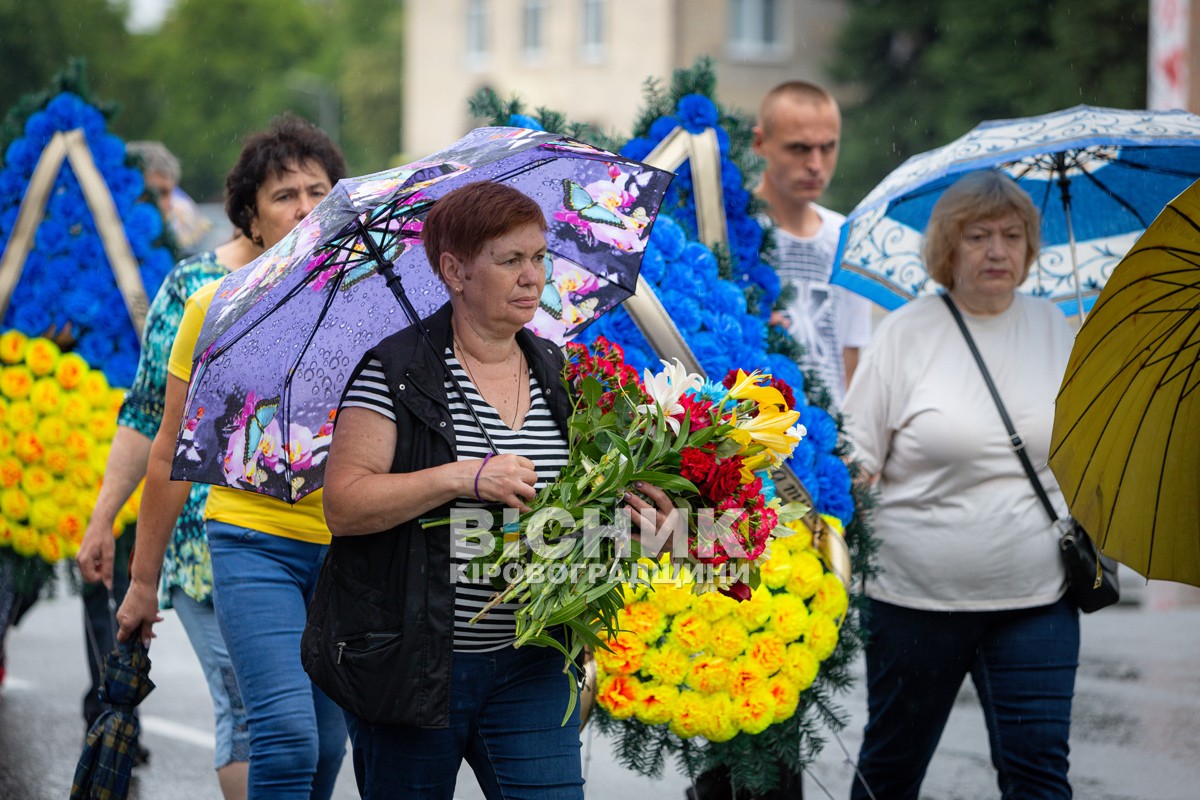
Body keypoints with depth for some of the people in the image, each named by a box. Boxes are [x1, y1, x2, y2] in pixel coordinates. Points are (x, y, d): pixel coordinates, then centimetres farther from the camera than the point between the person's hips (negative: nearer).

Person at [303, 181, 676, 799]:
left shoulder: (561, 377, 9)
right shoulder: (394, 371, -8)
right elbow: (342, 505, -15)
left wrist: (632, 515, -5)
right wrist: (463, 477, -24)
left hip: (531, 668, 4)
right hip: (409, 665, -4)